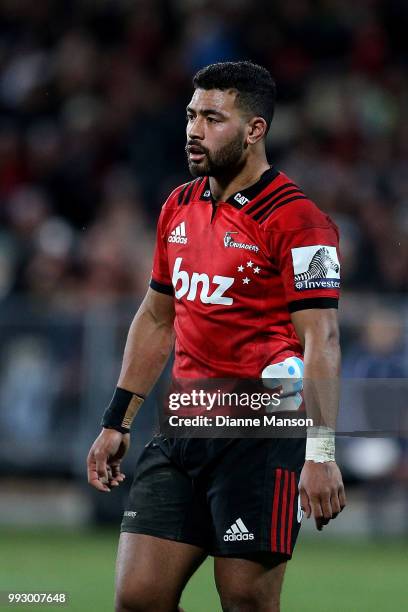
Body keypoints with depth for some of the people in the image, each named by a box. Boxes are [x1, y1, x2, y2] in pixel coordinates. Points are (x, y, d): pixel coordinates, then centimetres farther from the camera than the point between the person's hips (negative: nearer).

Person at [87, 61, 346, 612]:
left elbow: (320, 340, -15)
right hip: (182, 432, 7)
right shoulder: (179, 208, 13)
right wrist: (117, 422, 21)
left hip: (261, 439, -7)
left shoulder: (294, 219, -10)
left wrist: (321, 453, -23)